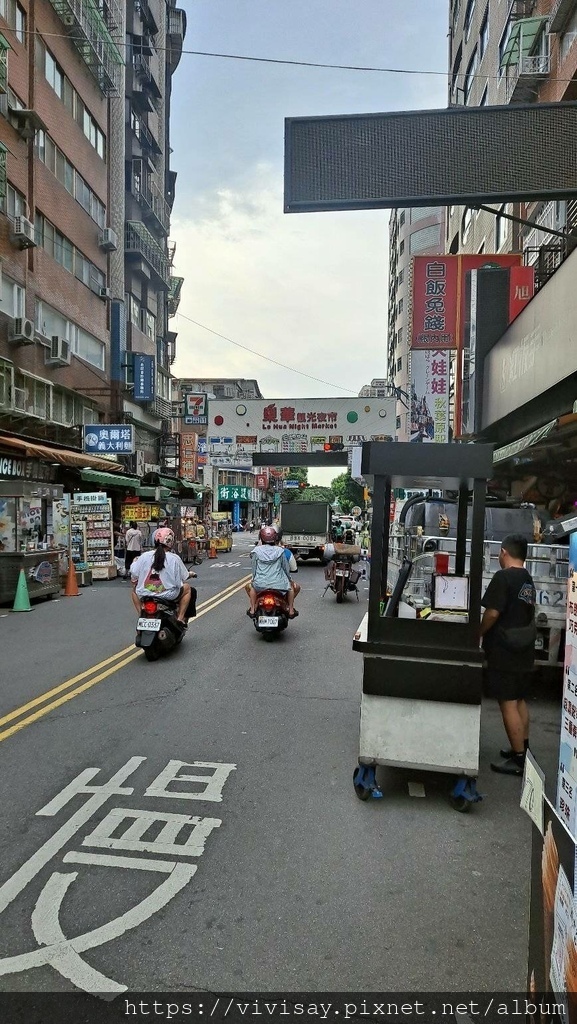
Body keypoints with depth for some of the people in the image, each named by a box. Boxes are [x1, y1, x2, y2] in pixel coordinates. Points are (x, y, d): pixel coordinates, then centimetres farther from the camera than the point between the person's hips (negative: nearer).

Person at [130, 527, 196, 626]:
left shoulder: (144, 556, -1)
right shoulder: (175, 558, -6)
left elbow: (134, 573, 3)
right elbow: (184, 577, 3)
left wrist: (134, 562, 25)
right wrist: (190, 574, 26)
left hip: (144, 596, 3)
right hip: (168, 596, -2)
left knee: (134, 589, 35)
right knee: (188, 588, 23)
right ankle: (181, 618, 15)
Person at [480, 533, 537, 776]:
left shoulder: (503, 577, -15)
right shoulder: (528, 580, 10)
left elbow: (493, 612, -21)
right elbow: (527, 614, 15)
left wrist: (478, 634, -5)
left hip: (504, 652, -8)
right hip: (525, 651, 9)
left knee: (508, 704, -2)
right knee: (519, 700, 18)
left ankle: (518, 759, 3)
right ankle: (523, 749, 27)